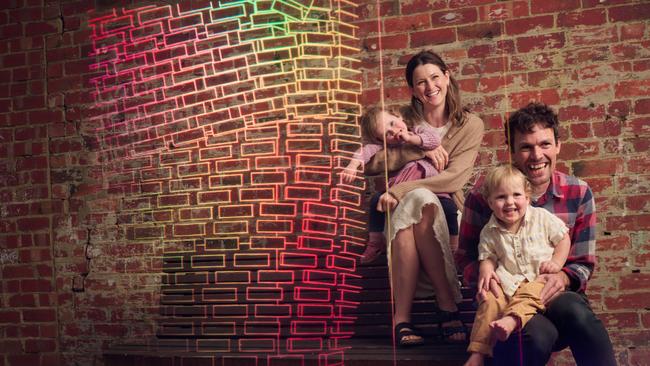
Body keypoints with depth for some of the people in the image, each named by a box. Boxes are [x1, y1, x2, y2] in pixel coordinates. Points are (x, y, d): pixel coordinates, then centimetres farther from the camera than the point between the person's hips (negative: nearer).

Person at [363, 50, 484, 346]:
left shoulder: (470, 125, 6)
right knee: (420, 200, -35)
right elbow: (370, 164, -3)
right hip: (401, 212, 1)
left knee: (418, 200, -36)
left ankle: (401, 318, -35)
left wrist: (399, 191, -20)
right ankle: (448, 306, -35)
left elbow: (453, 178, -10)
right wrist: (421, 150, -13)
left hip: (447, 212, -1)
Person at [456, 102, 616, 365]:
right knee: (539, 335, -37)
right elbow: (466, 257, 4)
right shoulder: (483, 196, -5)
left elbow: (584, 264, 7)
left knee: (577, 314, -36)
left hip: (556, 295, 2)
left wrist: (563, 278, -17)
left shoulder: (579, 193, 2)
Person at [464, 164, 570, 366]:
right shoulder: (489, 232, 5)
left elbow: (563, 238, 8)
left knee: (528, 295, -34)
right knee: (490, 300, -23)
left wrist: (557, 262, -5)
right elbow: (487, 256, 12)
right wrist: (486, 270, -11)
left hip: (541, 277, -1)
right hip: (508, 280, 1)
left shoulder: (542, 218, 1)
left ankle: (512, 320, -62)